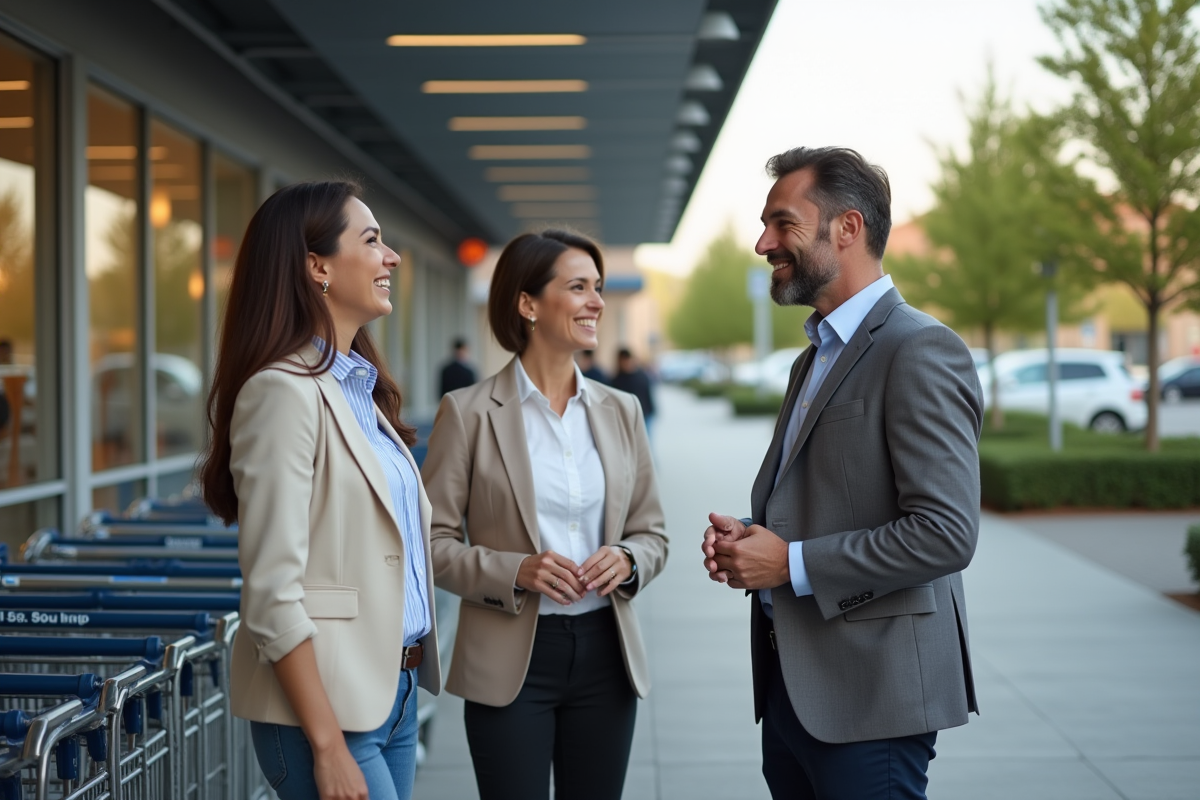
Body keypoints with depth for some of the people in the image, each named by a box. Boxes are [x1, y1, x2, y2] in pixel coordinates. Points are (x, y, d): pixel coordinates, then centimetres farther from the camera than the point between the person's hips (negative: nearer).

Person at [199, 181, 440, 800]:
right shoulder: (285, 390, -14)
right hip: (328, 701, -9)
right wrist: (327, 748, -20)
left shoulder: (359, 387, 14)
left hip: (394, 689, 9)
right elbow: (273, 594, -18)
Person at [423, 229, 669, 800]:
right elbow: (432, 541, -5)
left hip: (604, 651, 4)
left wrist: (626, 559, -8)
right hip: (511, 658, -4)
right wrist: (514, 571, -19)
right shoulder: (469, 412, -5)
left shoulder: (621, 411, 8)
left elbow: (652, 532, 13)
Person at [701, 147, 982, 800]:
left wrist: (792, 563, -18)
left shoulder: (922, 352, -14)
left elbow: (945, 534, -22)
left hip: (870, 696, -9)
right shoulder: (815, 358, 17)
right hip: (793, 685, 9)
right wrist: (750, 535, 4)